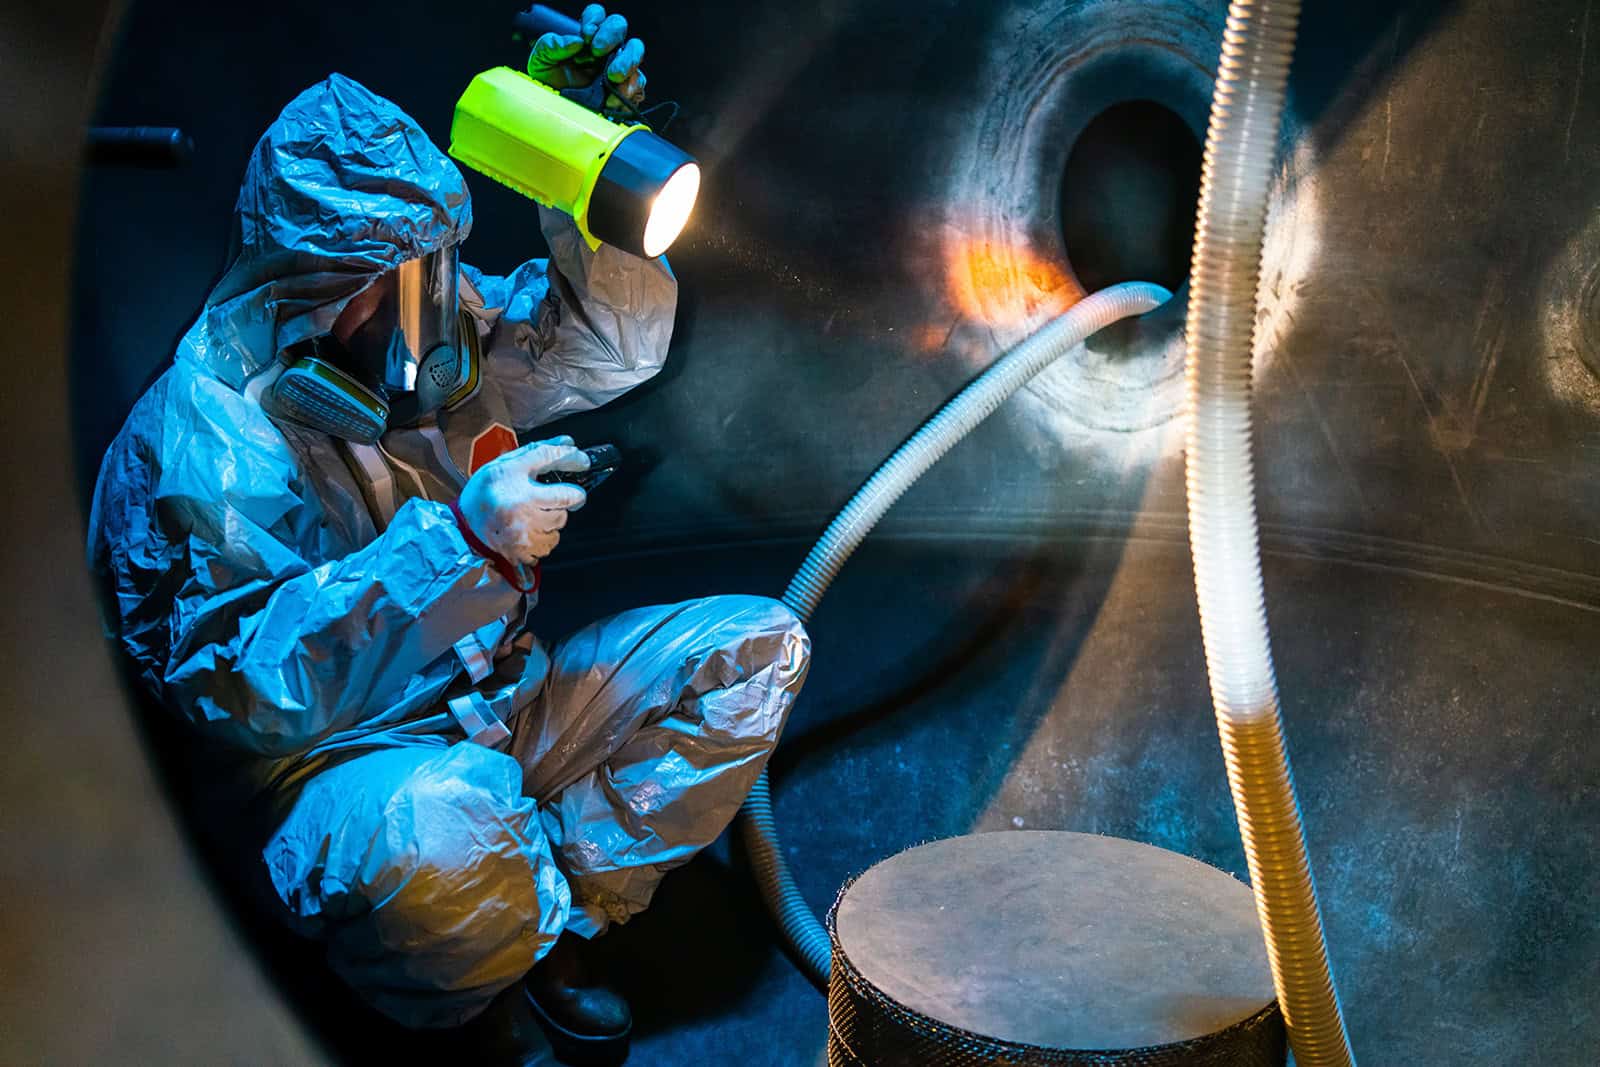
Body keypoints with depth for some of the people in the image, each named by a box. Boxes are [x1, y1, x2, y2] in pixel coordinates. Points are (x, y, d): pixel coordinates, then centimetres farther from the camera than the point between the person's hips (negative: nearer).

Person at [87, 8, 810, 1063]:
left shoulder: (445, 326, 1)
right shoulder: (207, 437, -20)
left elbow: (612, 342, 9)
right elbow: (247, 684, -28)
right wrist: (457, 539, -37)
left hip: (502, 708, 8)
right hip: (340, 766, -7)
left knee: (756, 648, -1)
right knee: (440, 820, -42)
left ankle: (564, 913, -3)